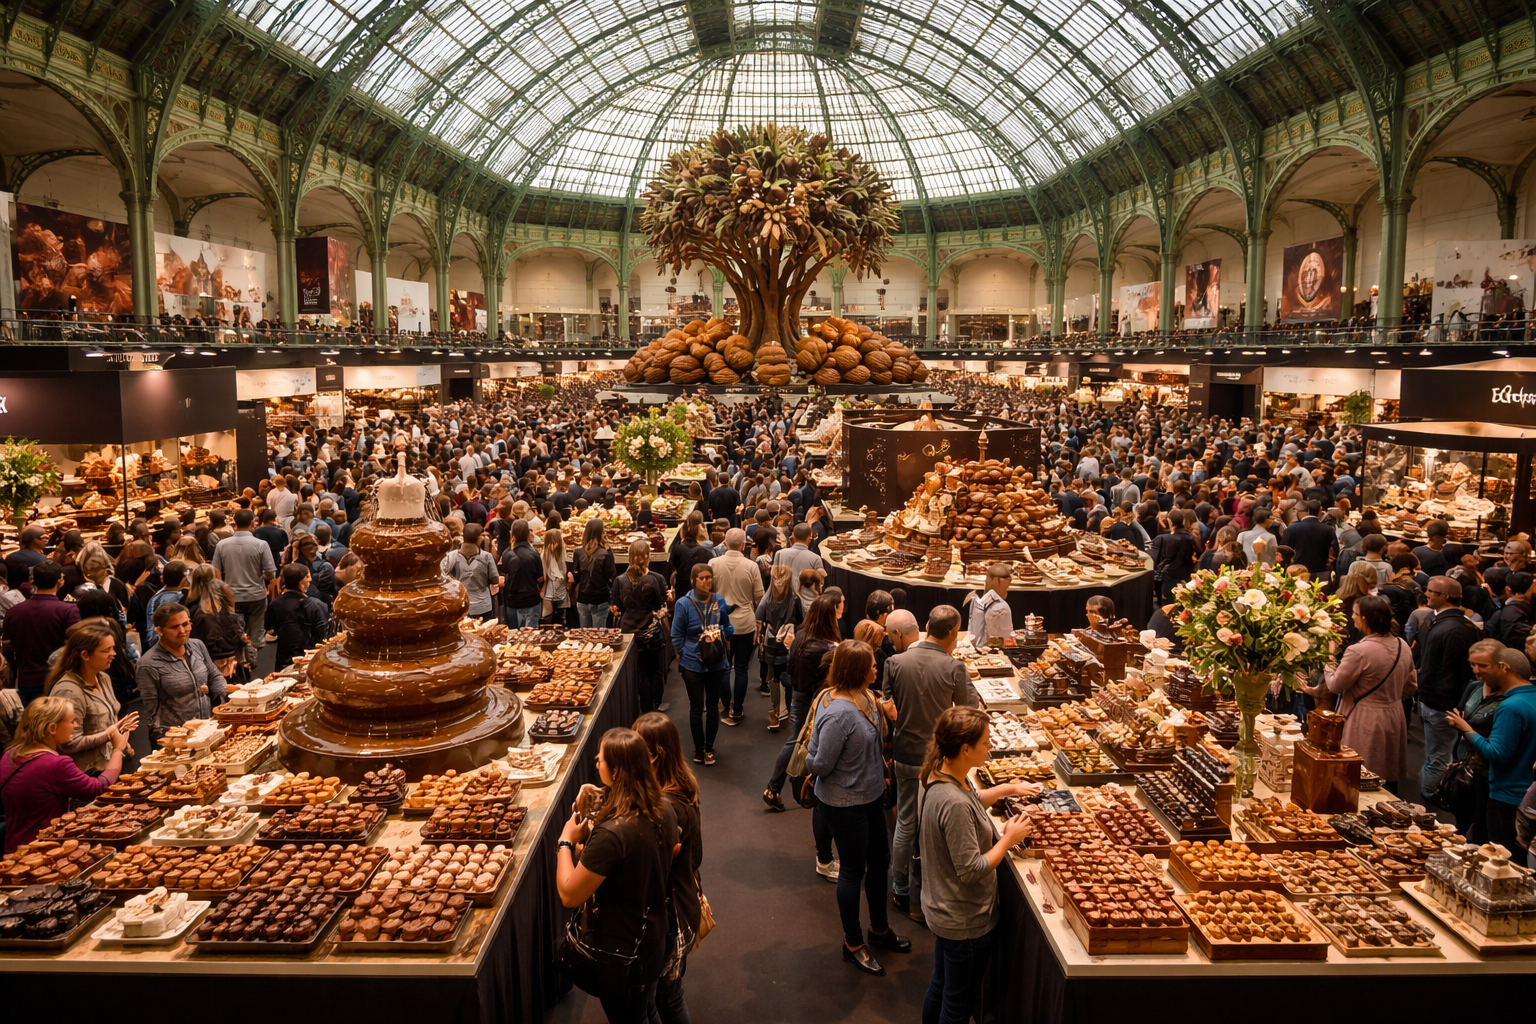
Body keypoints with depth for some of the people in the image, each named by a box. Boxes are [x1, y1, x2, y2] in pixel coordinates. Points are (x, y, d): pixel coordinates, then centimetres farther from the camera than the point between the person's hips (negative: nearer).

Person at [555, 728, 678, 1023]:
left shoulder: (610, 834, -35)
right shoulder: (663, 811, -11)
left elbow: (569, 895, -25)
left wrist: (566, 841, -13)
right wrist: (591, 843, 3)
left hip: (620, 955, -6)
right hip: (654, 941, 6)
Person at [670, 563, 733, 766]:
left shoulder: (719, 602, -5)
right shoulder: (684, 604, -13)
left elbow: (727, 629, 10)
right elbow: (677, 637, -5)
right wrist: (682, 660, -3)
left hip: (717, 664, 2)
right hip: (693, 664, -2)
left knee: (713, 706, 13)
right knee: (696, 708, 9)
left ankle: (709, 748, 29)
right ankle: (698, 749, 26)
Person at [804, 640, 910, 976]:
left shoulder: (863, 698, -3)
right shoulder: (839, 713, -33)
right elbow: (819, 765, -25)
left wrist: (882, 712, -2)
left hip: (870, 794, 9)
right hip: (844, 803, -9)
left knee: (879, 860, 23)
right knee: (853, 869, 10)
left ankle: (879, 927, 45)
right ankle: (853, 943, 32)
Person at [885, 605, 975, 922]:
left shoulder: (895, 663, -11)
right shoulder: (953, 667, -18)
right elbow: (969, 710, -3)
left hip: (905, 755, 3)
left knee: (906, 823, 19)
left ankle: (901, 890, 33)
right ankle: (922, 900, 22)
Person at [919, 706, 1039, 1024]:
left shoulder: (938, 778, -5)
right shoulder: (954, 804, -35)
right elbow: (971, 870, -29)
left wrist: (1007, 789, 12)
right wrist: (1008, 839, -18)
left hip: (942, 911, 9)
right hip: (966, 922, -9)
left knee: (940, 986, 27)